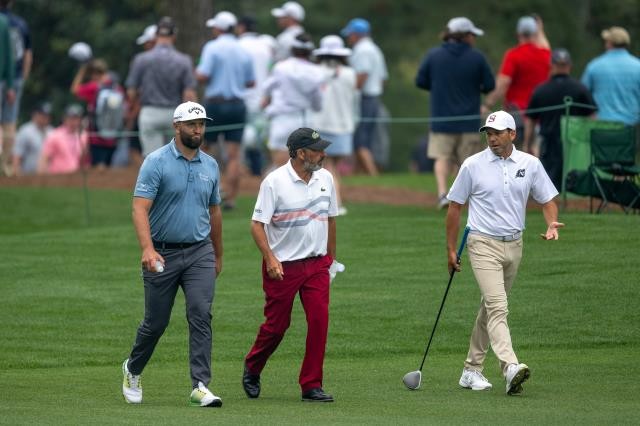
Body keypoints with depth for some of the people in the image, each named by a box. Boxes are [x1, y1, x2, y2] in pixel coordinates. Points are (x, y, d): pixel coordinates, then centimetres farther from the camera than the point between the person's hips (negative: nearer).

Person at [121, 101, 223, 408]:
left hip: (199, 253, 3)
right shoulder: (156, 162, -8)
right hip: (162, 254, -3)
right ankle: (132, 370, 33)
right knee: (155, 322, 7)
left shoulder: (210, 166, 8)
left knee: (201, 315, -12)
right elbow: (140, 208, -17)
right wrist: (147, 249, -31)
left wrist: (218, 255, 25)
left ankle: (200, 385, -14)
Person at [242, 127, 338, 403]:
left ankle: (311, 385, -2)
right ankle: (252, 369, 31)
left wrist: (331, 256, 20)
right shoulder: (274, 181, -12)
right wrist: (270, 258, -24)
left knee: (319, 320, -8)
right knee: (276, 325, 5)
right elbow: (257, 224, -13)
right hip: (283, 266, -4)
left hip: (317, 264, 4)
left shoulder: (325, 178, 6)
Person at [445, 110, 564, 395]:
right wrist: (451, 249, 3)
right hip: (484, 245, -4)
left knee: (491, 308, 13)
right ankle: (511, 367, -33)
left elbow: (547, 199, 10)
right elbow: (455, 206, 3)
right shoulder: (473, 165, -4)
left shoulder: (530, 164, 4)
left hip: (514, 245, 4)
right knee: (497, 307, -18)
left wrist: (552, 223, -12)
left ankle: (472, 370, 22)